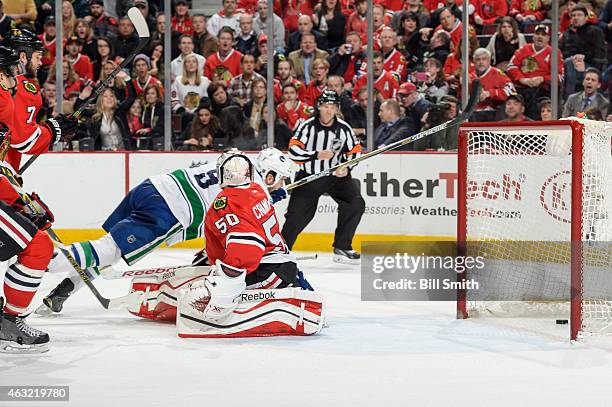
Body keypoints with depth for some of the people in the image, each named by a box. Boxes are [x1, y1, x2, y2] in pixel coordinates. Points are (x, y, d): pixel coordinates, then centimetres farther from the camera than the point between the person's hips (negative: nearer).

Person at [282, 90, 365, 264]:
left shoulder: (344, 128, -3)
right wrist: (317, 155, -27)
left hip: (335, 175, 3)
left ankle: (341, 247, -4)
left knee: (356, 203, -14)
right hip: (308, 177, -3)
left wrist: (346, 167, -10)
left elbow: (354, 151, 8)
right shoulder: (307, 126, -12)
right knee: (296, 216, -5)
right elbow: (293, 151, -18)